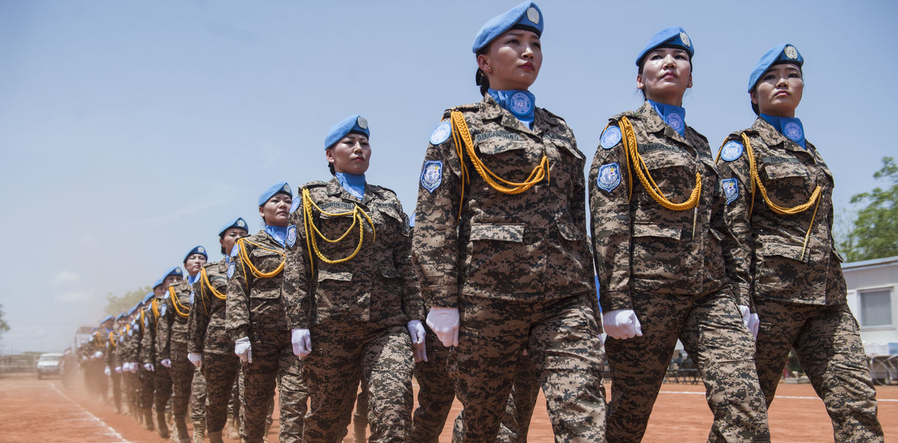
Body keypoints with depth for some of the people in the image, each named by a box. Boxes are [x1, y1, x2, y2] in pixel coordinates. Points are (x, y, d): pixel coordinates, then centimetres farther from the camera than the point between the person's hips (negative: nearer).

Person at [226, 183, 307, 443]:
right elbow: (235, 294, 1)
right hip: (261, 334, 0)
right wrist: (240, 335, -9)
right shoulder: (248, 247, 9)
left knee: (295, 397, -9)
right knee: (256, 398, 10)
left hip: (296, 334, 1)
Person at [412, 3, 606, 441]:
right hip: (488, 298, -3)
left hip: (566, 298, 3)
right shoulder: (459, 126, 6)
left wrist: (589, 301, 17)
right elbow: (433, 220, -2)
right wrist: (442, 300, -10)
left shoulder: (559, 130, 20)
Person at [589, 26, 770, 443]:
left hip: (711, 290, 5)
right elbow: (607, 220, -5)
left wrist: (737, 298, 14)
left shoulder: (700, 144, 23)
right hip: (648, 284, -5)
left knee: (746, 408, -12)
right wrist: (616, 300, -15)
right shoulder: (623, 132, 6)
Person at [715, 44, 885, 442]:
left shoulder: (810, 151, 23)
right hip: (770, 287, -6)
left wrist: (831, 292, 17)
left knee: (857, 403, -4)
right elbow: (732, 227, -8)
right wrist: (742, 301, -18)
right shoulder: (741, 146, 3)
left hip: (826, 294, 6)